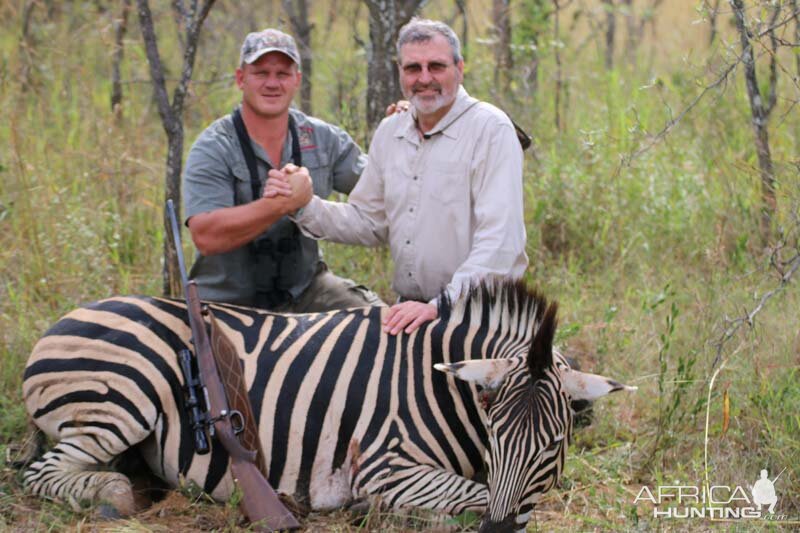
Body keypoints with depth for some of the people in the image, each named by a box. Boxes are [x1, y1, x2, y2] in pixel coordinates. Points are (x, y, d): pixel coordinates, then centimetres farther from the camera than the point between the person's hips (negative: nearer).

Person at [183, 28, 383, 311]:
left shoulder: (322, 138, 5)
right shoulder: (213, 149, -10)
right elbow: (206, 237, -24)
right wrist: (283, 203, -28)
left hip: (304, 288, 3)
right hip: (229, 303, -3)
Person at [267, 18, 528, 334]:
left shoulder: (491, 128, -9)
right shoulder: (389, 133, 11)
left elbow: (499, 239, -18)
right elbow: (369, 222, 17)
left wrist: (442, 305, -25)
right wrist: (306, 207, 1)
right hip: (410, 308, 5)